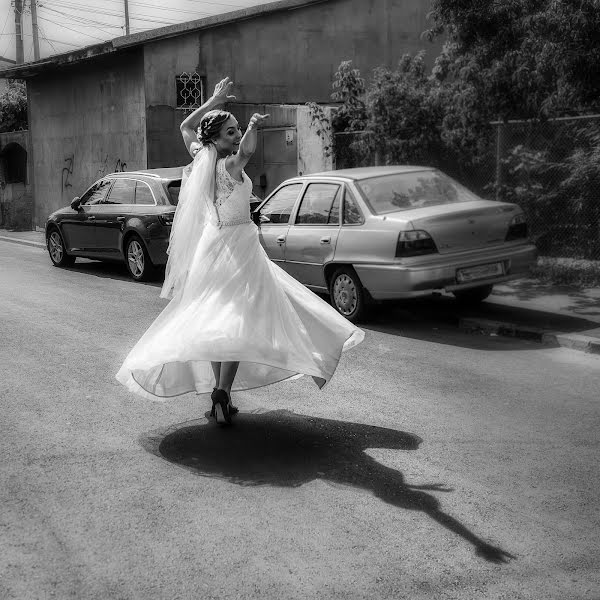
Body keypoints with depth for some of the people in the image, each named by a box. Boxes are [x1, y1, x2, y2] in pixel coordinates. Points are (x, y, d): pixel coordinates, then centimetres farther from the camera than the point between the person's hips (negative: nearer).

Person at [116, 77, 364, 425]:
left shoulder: (202, 161, 4)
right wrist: (254, 126, -30)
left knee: (217, 324, 13)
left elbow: (186, 127, 22)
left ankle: (219, 392, 19)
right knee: (237, 322, -9)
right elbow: (246, 151, -43)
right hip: (236, 247, -8)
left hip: (212, 246, 8)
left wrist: (214, 101, 22)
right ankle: (222, 392, -17)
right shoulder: (229, 166, -18)